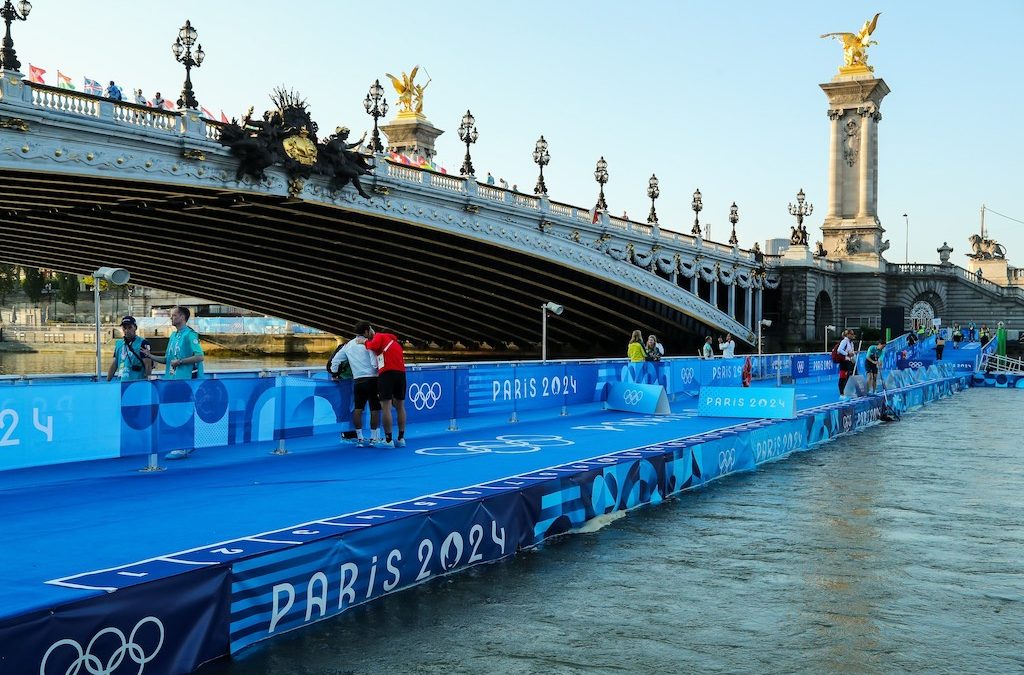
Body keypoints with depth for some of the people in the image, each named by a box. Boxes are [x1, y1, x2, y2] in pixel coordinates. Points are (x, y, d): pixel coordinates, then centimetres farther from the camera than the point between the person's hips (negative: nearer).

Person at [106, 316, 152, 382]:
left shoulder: (143, 344, -4)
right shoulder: (118, 344, 16)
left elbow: (148, 366, -10)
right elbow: (114, 364, 20)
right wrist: (107, 381, 15)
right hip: (121, 384, 6)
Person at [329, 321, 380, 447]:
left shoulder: (348, 345, 11)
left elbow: (335, 360, 16)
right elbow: (375, 364, -17)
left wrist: (334, 373, 29)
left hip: (358, 381, 5)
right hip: (372, 379, -5)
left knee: (358, 409, 9)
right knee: (375, 410, 4)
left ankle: (360, 438, 10)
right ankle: (373, 438, 7)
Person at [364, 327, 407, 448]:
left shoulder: (380, 336, 10)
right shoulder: (396, 342, 30)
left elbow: (374, 346, -8)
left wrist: (366, 342, 10)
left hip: (387, 373, -6)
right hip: (401, 373, 6)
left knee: (386, 407, -5)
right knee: (400, 407, 14)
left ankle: (388, 440, -8)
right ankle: (401, 438, 17)